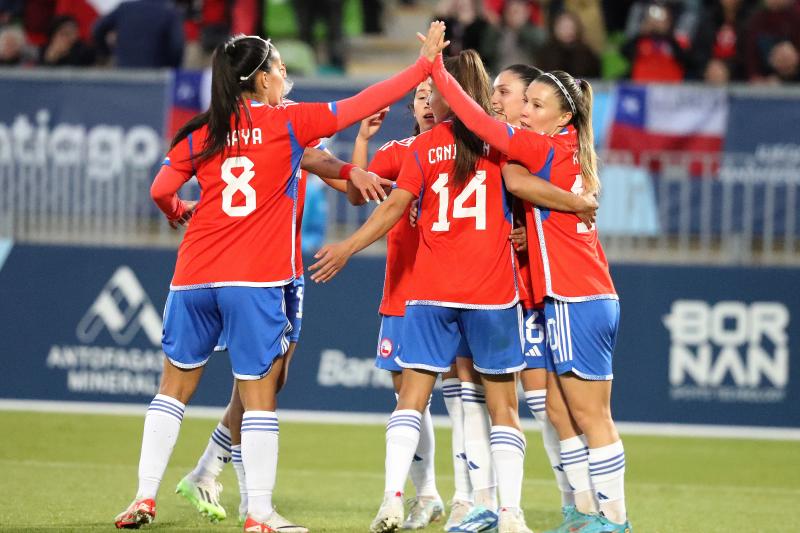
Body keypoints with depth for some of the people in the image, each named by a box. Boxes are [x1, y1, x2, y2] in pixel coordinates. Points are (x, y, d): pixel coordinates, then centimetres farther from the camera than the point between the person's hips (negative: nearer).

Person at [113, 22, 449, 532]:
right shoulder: (288, 123, 0)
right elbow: (362, 104, 2)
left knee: (175, 386, 13)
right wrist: (425, 64, 9)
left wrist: (179, 211, 28)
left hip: (193, 278, 4)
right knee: (259, 395, 1)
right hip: (256, 280, -4)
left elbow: (161, 190, 5)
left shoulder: (201, 132, 8)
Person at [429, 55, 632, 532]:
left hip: (577, 306, -9)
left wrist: (438, 69, -14)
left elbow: (480, 123, -17)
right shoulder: (569, 155, 12)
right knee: (560, 410, 12)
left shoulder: (545, 150, -12)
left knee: (591, 417, -4)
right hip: (586, 300, 9)